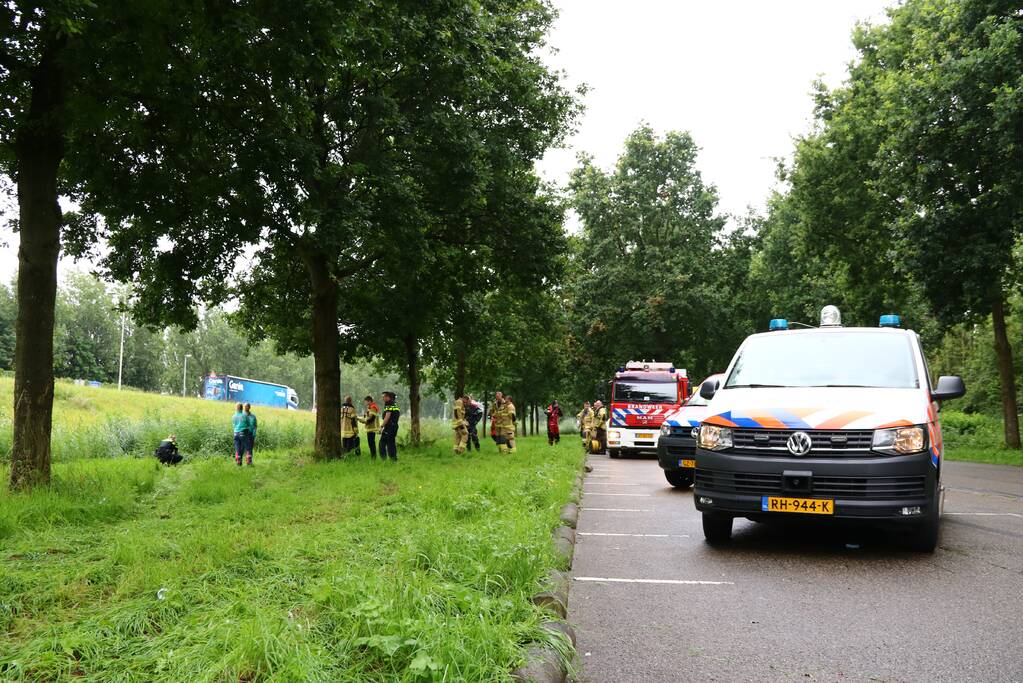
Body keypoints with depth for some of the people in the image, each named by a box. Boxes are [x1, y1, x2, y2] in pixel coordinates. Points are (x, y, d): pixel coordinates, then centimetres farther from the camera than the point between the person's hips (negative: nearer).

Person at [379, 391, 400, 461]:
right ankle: (394, 459, 12)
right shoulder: (395, 405, 15)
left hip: (389, 427, -9)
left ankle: (383, 459, -11)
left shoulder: (389, 405, -13)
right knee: (391, 443, 13)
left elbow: (387, 417, -20)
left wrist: (381, 426, -19)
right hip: (395, 426, 9)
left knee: (382, 443, -5)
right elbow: (399, 414, 23)